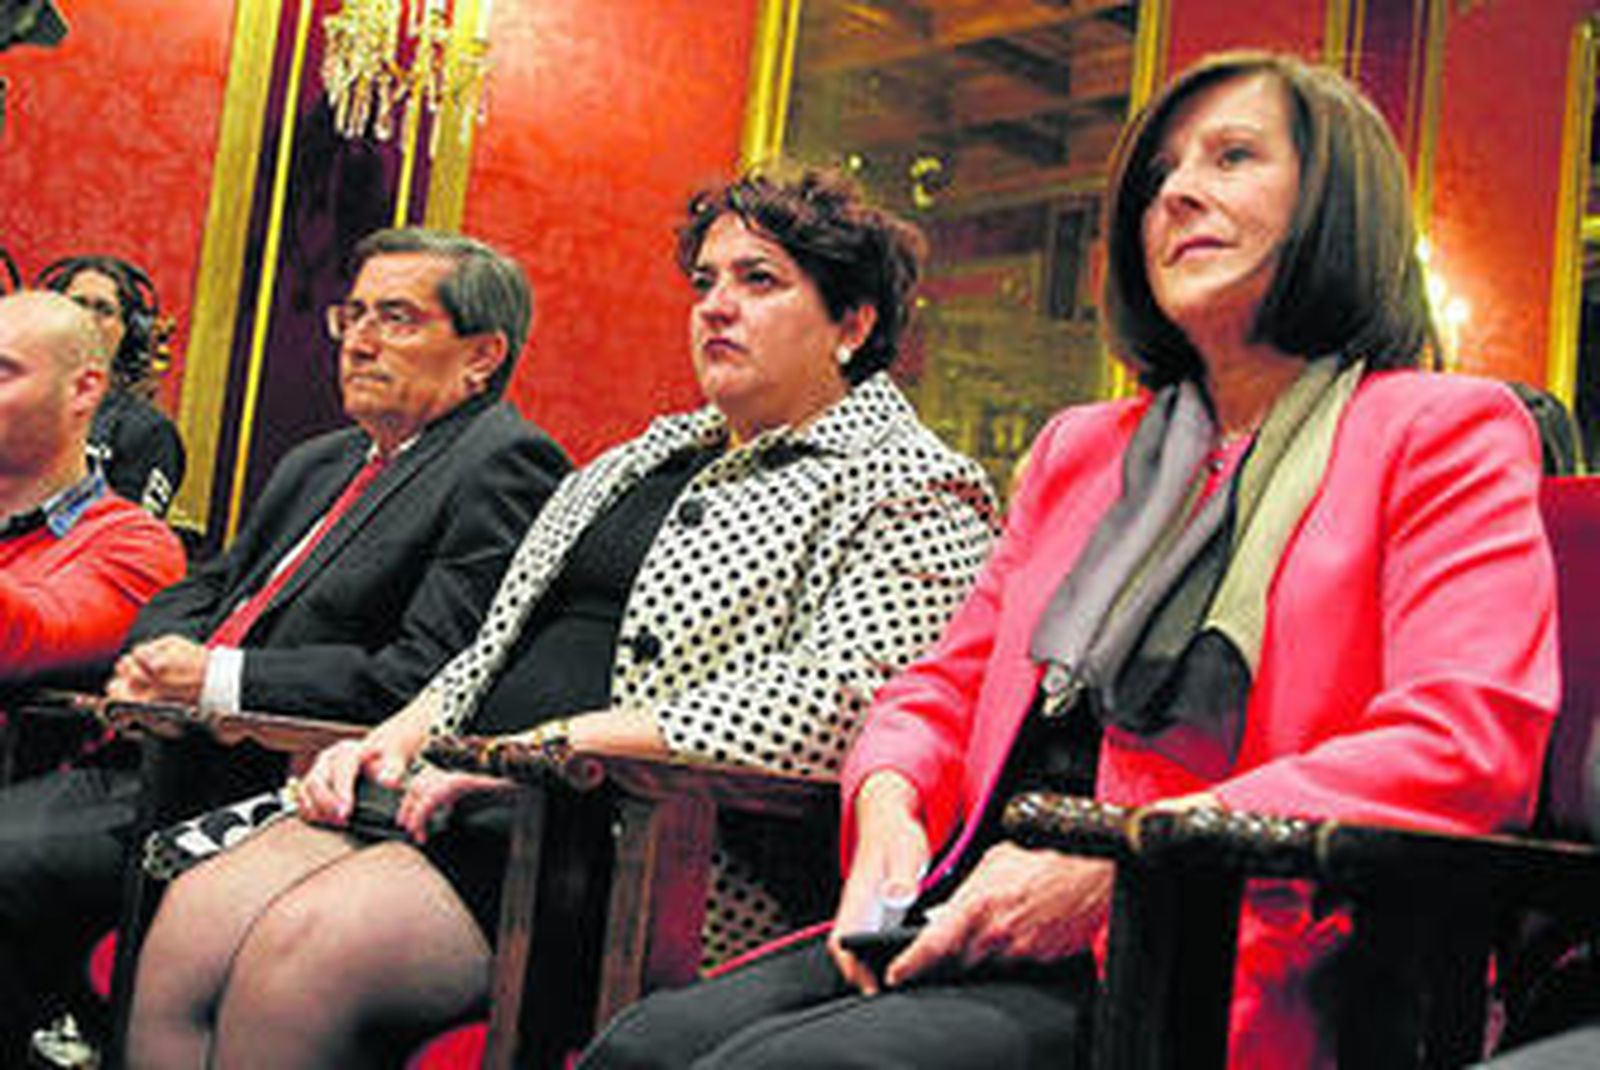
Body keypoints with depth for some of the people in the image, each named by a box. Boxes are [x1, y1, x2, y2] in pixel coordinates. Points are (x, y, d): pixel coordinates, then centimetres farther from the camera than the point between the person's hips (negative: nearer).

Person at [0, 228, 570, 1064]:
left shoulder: (502, 466, -7)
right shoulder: (319, 463, 22)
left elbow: (429, 677, -16)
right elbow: (203, 588, 25)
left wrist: (218, 679, -14)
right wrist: (156, 657, 0)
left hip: (267, 791, -9)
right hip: (152, 761, 9)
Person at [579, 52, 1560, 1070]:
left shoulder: (1447, 433, 4)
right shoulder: (1078, 447, 24)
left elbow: (1467, 744, -11)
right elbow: (951, 680, 26)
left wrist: (1118, 862, -19)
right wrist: (889, 805, -1)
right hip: (981, 928, 6)